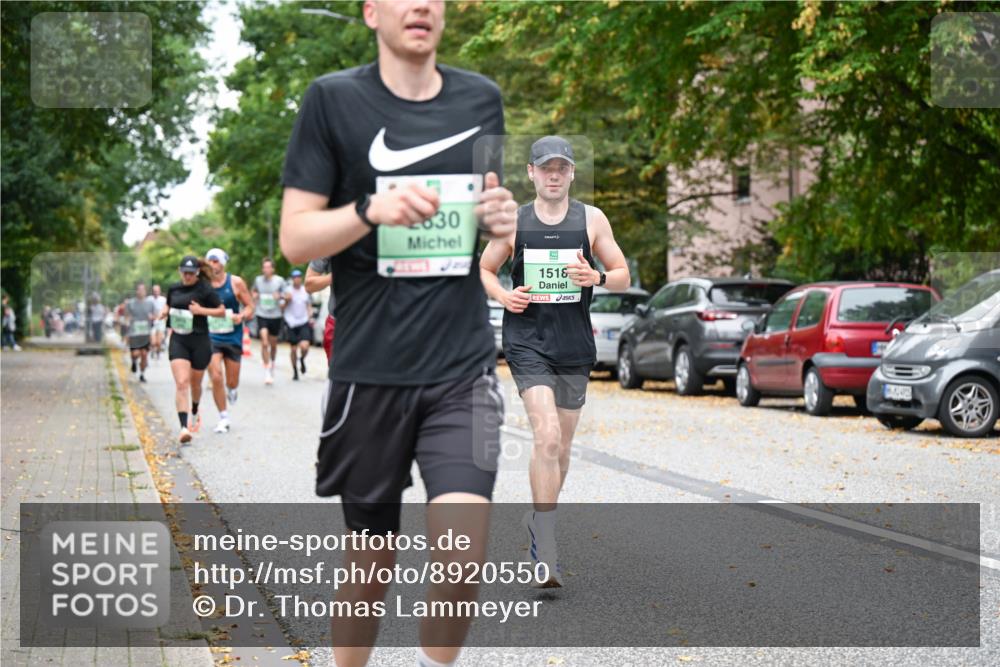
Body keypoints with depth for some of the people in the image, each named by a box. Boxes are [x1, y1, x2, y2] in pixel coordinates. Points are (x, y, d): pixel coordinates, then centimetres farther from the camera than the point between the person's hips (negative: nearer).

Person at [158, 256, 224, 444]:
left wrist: (201, 310, -17)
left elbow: (222, 311, -3)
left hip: (200, 341, -2)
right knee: (181, 383, -15)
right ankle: (184, 427, -22)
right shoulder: (173, 289, 6)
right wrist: (165, 312, 1)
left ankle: (195, 413, 47)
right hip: (178, 341, 2)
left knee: (195, 383, 15)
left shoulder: (205, 289, -7)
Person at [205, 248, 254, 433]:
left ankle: (231, 390, 46)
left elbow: (250, 306, 1)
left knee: (232, 382, 6)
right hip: (210, 337, 0)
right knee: (216, 377, -14)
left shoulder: (236, 282, -3)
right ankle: (223, 418, 0)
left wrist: (241, 316, -18)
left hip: (233, 337, 0)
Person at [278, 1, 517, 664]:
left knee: (464, 561, -14)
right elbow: (294, 238, -4)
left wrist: (504, 217, -1)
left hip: (463, 369, 2)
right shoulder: (334, 98, -2)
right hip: (370, 373, -2)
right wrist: (372, 209, -22)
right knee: (371, 560, 9)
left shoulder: (481, 98, 9)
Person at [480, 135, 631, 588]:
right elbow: (485, 269, 15)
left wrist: (596, 277, -14)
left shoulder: (592, 220, 5)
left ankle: (538, 521, 38)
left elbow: (623, 277, 8)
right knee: (547, 438, -19)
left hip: (575, 347, 3)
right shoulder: (512, 222, 2)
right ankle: (546, 556, -19)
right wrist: (503, 296, -6)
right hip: (527, 343, -3)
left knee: (561, 448, 13)